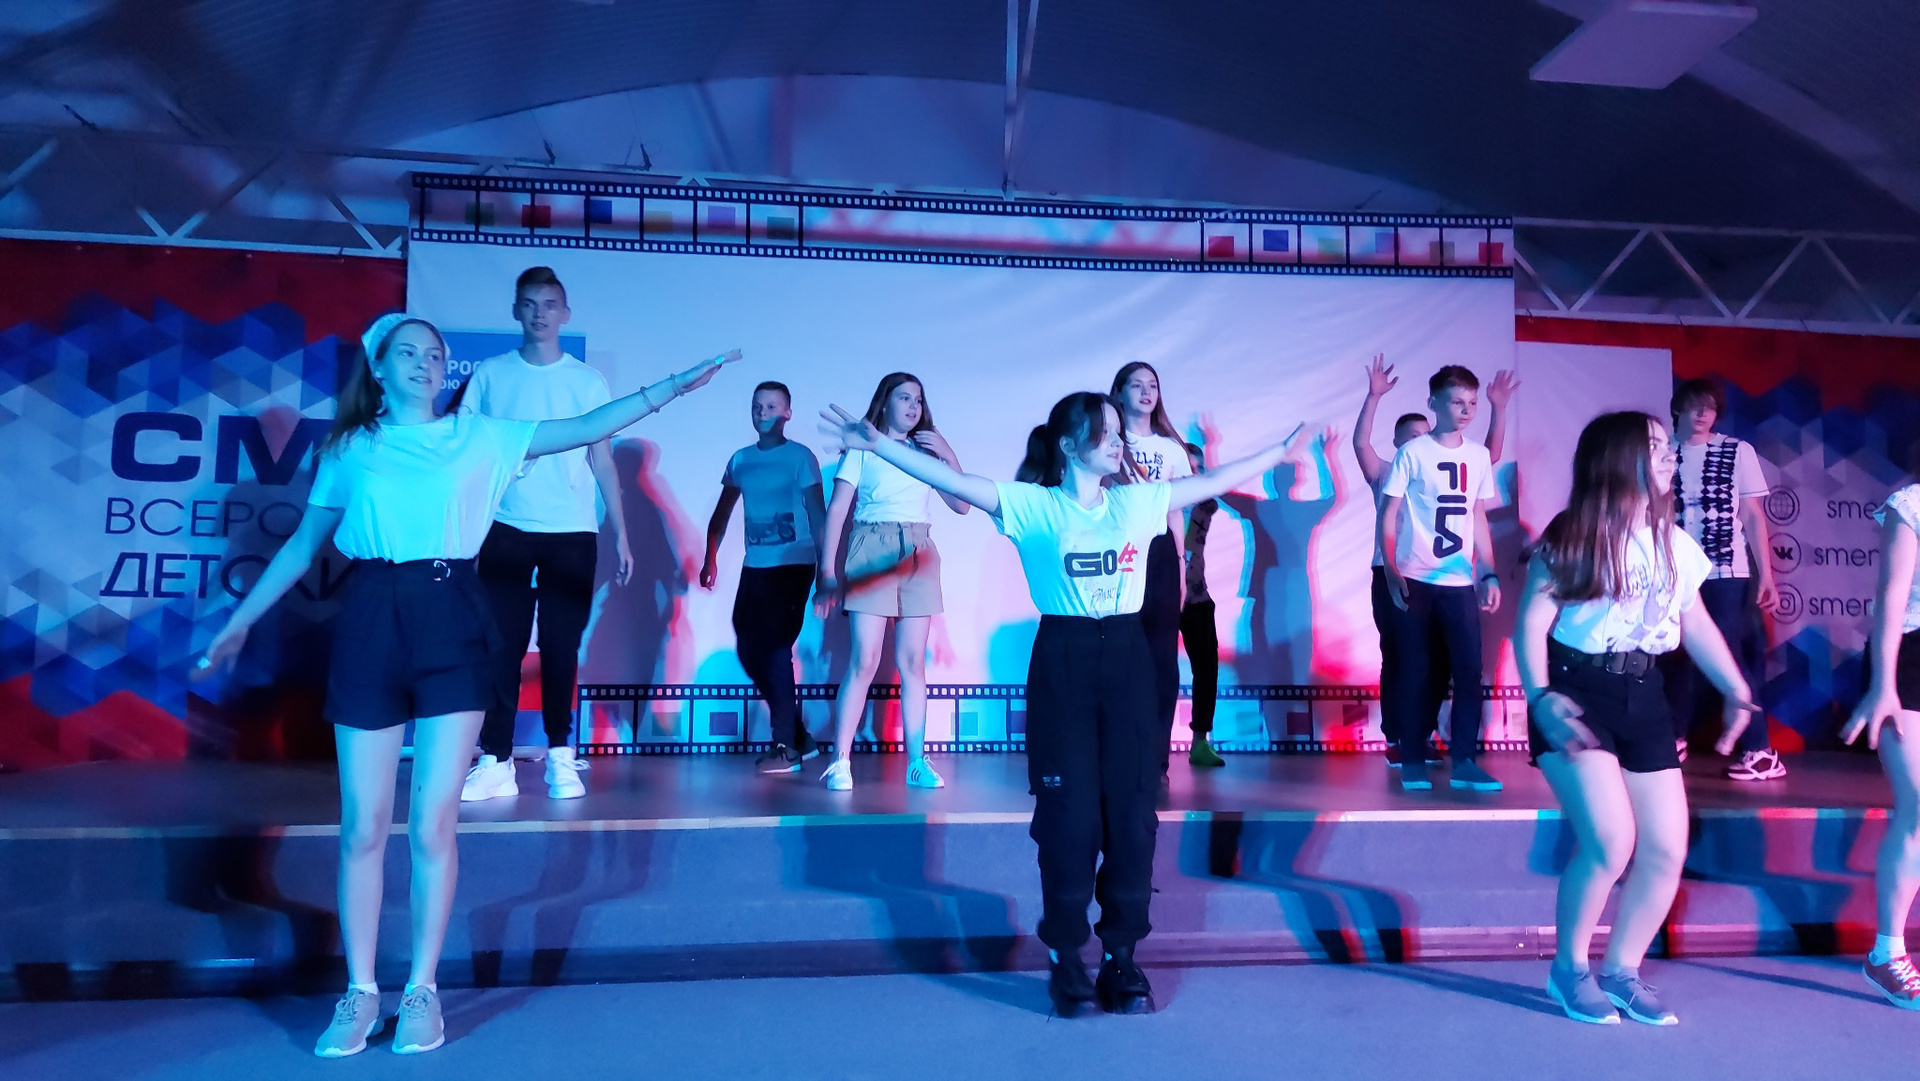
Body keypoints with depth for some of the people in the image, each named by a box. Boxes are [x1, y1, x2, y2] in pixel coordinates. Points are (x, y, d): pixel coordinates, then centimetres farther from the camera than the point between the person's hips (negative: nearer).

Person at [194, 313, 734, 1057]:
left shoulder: (480, 437, 9)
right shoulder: (350, 449, 11)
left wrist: (674, 386, 2)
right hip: (371, 625, 1)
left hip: (452, 626, -1)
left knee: (433, 824, 0)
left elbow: (588, 428, 6)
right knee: (363, 826, 4)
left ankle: (422, 991, 14)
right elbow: (303, 546, 16)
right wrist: (238, 624, 17)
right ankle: (359, 993, 17)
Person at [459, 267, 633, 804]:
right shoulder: (490, 374, 6)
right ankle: (496, 761, 4)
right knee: (502, 646, -1)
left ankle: (561, 757, 13)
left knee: (561, 648, 3)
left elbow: (602, 461, 8)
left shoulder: (588, 381, 7)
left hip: (573, 534, 0)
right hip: (507, 530, 0)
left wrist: (621, 536, 2)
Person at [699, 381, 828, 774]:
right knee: (749, 650, 6)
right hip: (754, 568, 6)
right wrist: (709, 559, 9)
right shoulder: (740, 459, 11)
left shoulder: (800, 457, -2)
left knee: (774, 649, -9)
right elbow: (722, 514, 17)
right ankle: (798, 737, 19)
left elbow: (817, 514, -5)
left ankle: (785, 746, 1)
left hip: (793, 566, -6)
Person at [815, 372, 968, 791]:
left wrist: (949, 456, -1)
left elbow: (962, 504, 9)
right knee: (864, 661, -9)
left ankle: (917, 762, 6)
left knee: (912, 662, 2)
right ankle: (840, 761, -3)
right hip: (871, 553, -3)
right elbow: (836, 510, 0)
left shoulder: (926, 451, 17)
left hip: (919, 556, 4)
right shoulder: (862, 449, 7)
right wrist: (827, 572, -7)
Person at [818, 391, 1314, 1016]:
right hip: (1062, 663, -3)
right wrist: (878, 444, -20)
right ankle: (1065, 960, 15)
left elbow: (1216, 480, 18)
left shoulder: (1138, 501, 9)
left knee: (1132, 815, 4)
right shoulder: (1033, 506, -3)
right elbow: (953, 481, -11)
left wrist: (1281, 451, 22)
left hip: (1126, 659, 4)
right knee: (1069, 817, 1)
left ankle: (1121, 957, 17)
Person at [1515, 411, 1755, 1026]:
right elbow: (1532, 621, -12)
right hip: (1577, 691, -6)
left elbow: (1695, 622, 19)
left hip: (1642, 696, 7)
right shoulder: (1574, 536, -8)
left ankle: (1620, 972, 22)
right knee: (1610, 840, -17)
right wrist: (1539, 697, -25)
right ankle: (1569, 969, 6)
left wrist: (1735, 688, 8)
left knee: (1666, 848, 3)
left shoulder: (1675, 542, 11)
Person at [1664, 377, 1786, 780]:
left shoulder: (1738, 452, 1)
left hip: (1727, 572, -2)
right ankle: (1674, 739, 23)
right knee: (1679, 655, 9)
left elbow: (1753, 517, 1)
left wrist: (1766, 574, -5)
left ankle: (1760, 751, 0)